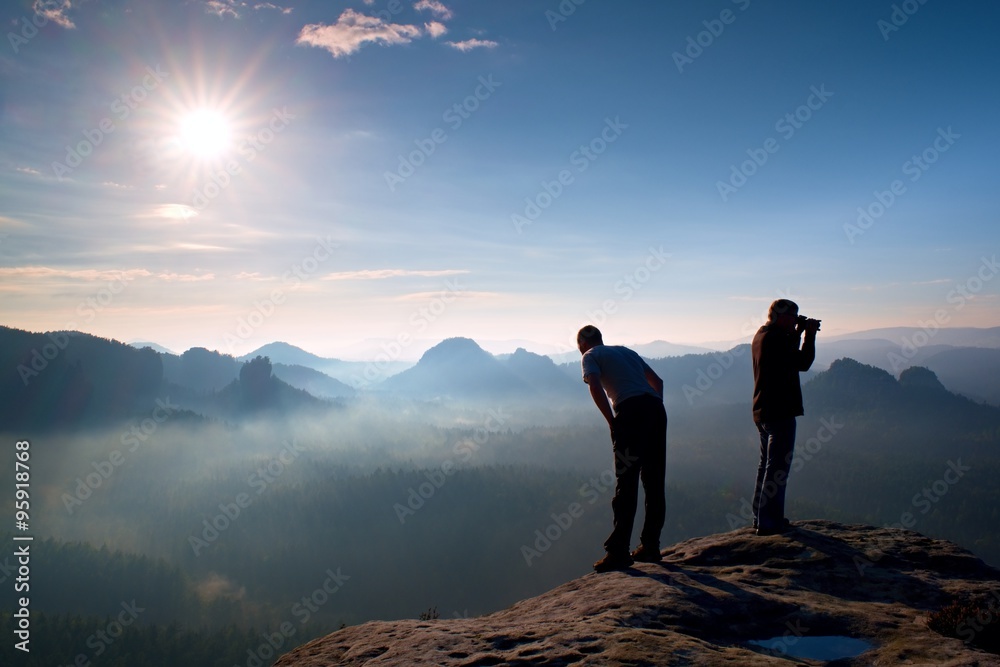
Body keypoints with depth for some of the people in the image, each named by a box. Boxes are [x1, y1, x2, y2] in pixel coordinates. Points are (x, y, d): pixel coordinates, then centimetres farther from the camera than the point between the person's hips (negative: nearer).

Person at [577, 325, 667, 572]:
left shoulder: (590, 356, 11)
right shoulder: (626, 351, 31)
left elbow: (595, 387, -8)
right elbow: (657, 381, 30)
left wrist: (612, 421, -3)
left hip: (631, 411, -6)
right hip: (656, 408, 6)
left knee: (626, 484, -5)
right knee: (654, 484, 10)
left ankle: (619, 551, -5)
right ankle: (650, 547, 16)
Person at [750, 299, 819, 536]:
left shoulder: (761, 336, 13)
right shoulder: (776, 337, -18)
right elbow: (803, 363, -17)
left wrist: (797, 334, 15)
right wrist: (810, 335, -6)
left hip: (762, 412, 10)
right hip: (780, 411, -10)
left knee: (767, 464, 17)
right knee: (778, 467, -5)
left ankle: (760, 517, 23)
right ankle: (769, 522, -2)